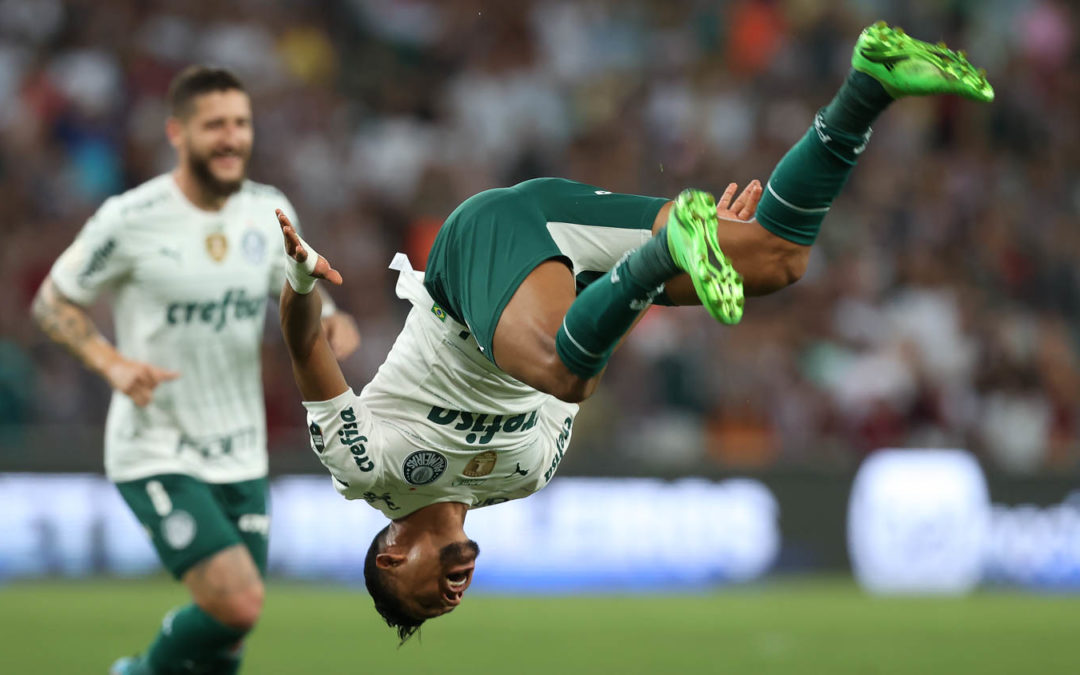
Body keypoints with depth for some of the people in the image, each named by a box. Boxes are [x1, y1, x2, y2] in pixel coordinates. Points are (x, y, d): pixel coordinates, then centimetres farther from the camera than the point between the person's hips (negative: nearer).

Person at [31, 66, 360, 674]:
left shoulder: (270, 211, 1)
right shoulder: (130, 219, -12)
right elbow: (52, 301, -1)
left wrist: (330, 322, -9)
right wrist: (112, 362, -18)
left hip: (241, 457, 5)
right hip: (156, 455, -5)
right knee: (239, 604, -20)